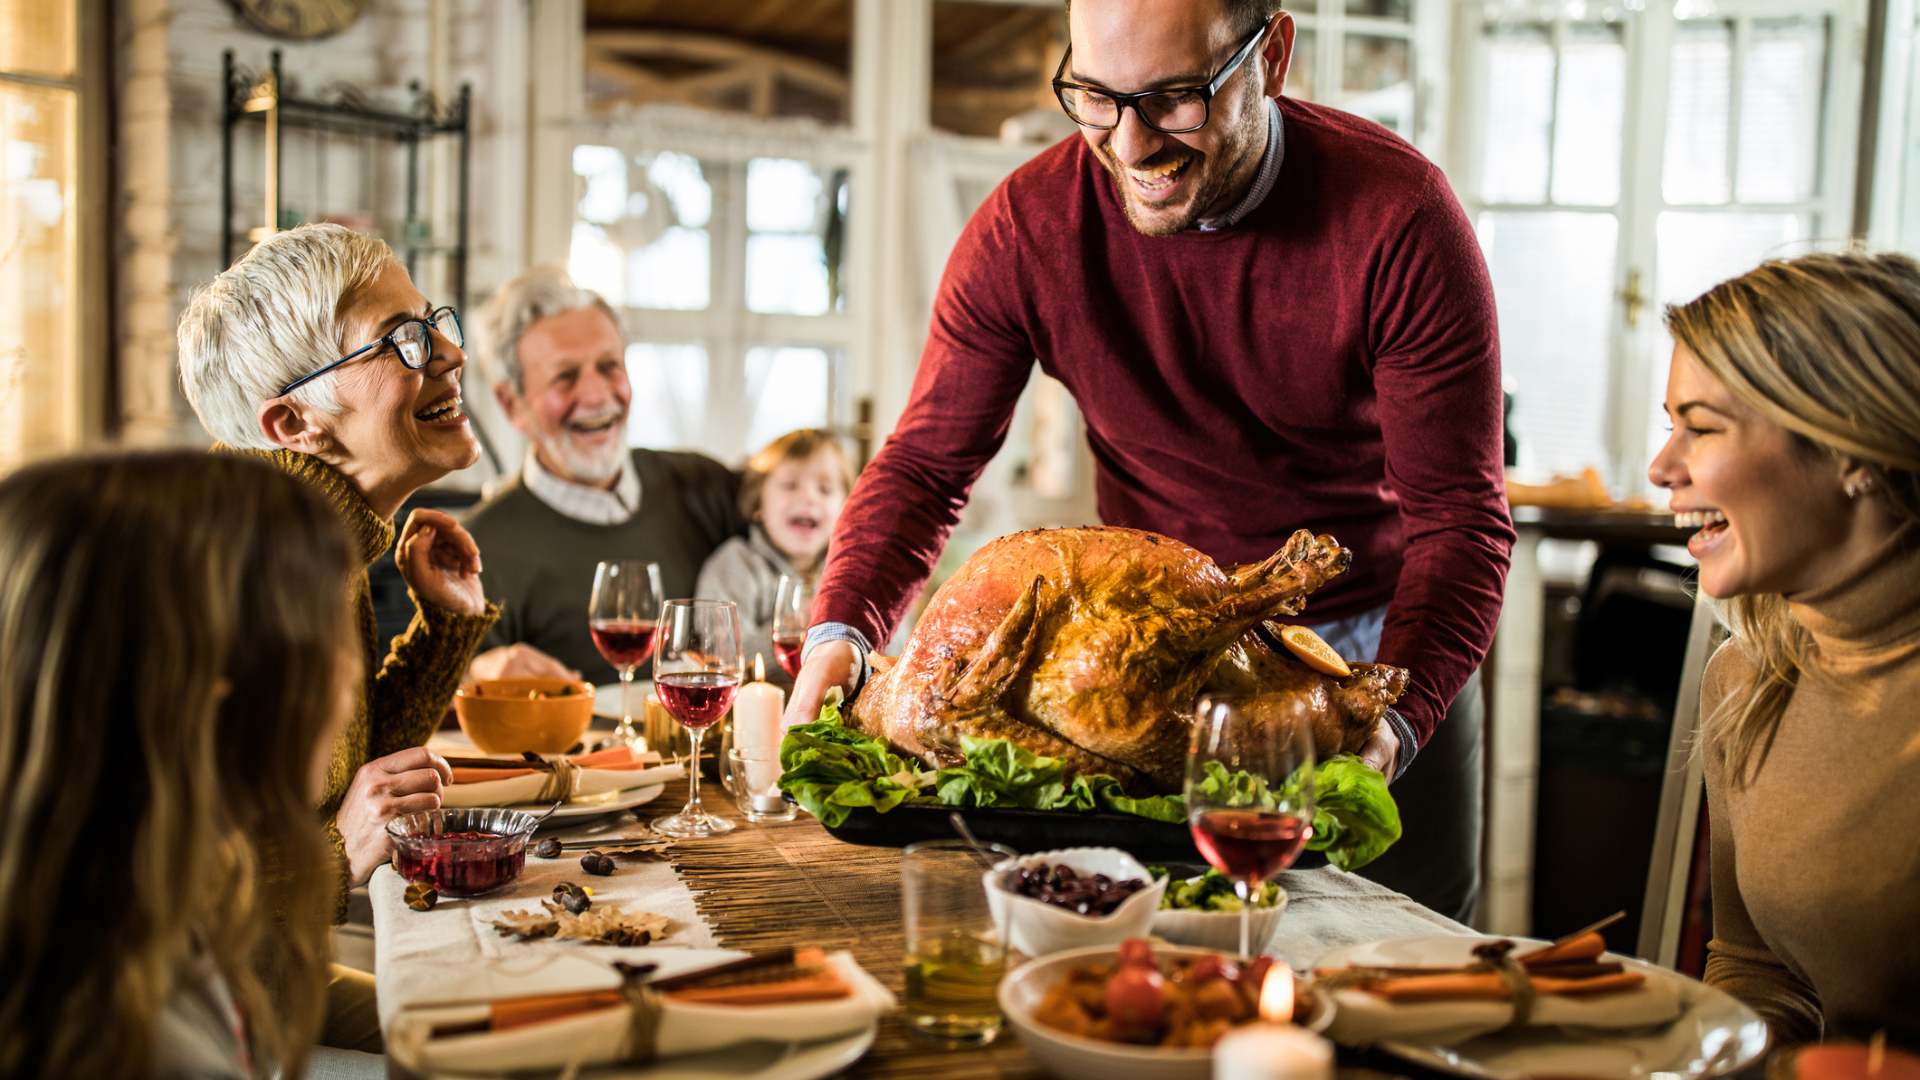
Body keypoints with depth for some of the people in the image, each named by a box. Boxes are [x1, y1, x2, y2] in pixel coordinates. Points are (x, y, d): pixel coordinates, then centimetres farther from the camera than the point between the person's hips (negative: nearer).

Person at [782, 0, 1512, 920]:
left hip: (1376, 642, -1)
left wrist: (1395, 716, -38)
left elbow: (1459, 517, -21)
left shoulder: (1398, 218, -23)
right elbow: (924, 463, -9)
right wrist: (840, 630, -27)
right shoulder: (1025, 226, -16)